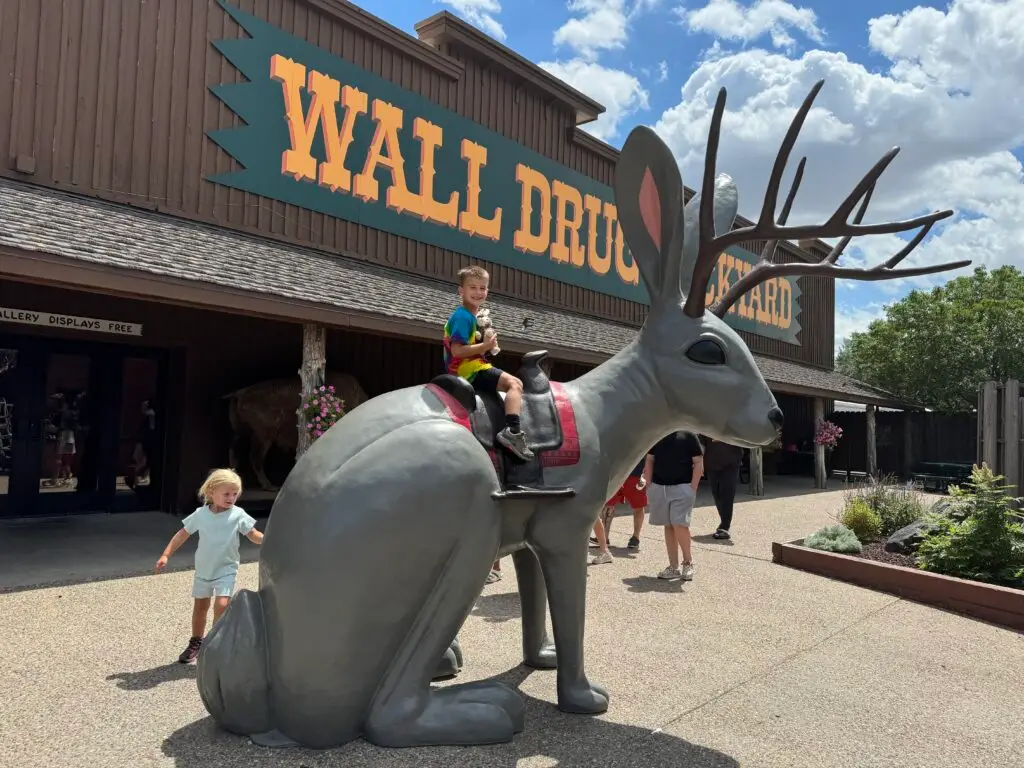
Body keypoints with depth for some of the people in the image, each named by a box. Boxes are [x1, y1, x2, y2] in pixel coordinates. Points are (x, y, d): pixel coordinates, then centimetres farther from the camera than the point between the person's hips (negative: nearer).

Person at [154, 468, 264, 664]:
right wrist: (166, 555, -2)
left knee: (221, 604, -18)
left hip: (226, 569, -3)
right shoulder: (200, 514, -7)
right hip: (203, 569, 3)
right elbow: (182, 534, 2)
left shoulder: (238, 515, -12)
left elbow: (253, 535, -8)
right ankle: (196, 643, 37)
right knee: (200, 606, 16)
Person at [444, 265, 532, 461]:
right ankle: (513, 430, -31)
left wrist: (486, 344, 5)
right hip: (469, 370, -11)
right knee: (514, 384, -19)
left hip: (472, 368, 11)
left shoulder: (471, 315, 17)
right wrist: (484, 346, -22)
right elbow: (457, 350, -24)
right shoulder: (462, 316, -15)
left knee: (516, 384, 20)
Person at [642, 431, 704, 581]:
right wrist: (649, 486, 4)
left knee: (679, 524, -12)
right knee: (668, 526, 9)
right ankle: (674, 567, 17)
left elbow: (698, 463, -3)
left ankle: (688, 561, 10)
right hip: (658, 487, 4)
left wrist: (693, 488, -10)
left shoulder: (688, 435, -3)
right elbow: (649, 461, 12)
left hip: (682, 487, -4)